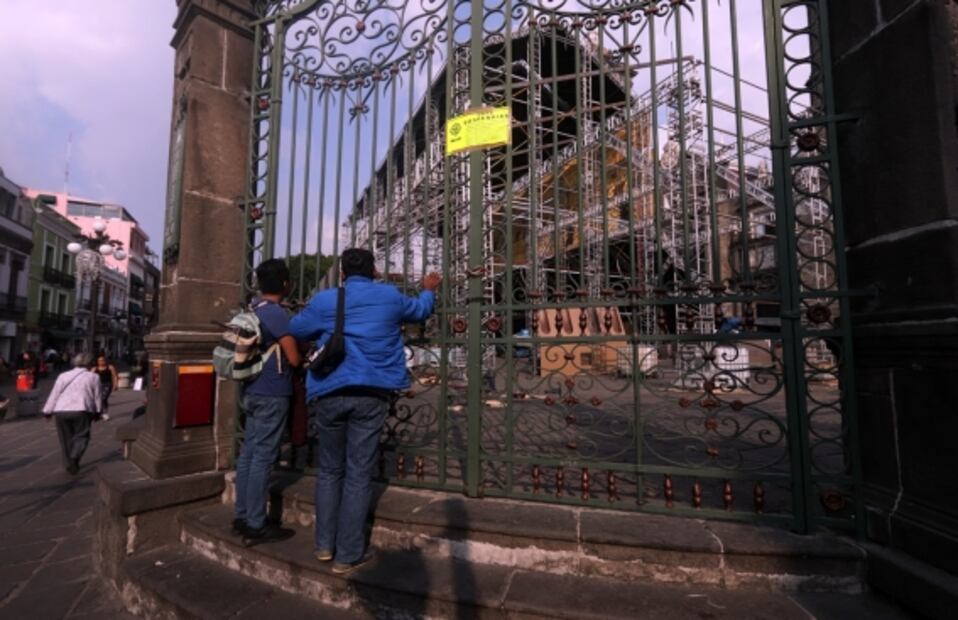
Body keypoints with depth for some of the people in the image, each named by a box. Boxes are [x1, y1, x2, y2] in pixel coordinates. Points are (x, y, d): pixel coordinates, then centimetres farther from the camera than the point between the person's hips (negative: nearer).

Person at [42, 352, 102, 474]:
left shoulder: (63, 376, 13)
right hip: (81, 410, -3)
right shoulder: (93, 377, 7)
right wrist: (97, 412, 17)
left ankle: (68, 463, 17)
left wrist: (47, 412, 18)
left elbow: (54, 395, 11)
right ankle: (75, 457, -18)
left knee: (66, 438, 15)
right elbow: (97, 397, 7)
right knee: (81, 436, 6)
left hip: (61, 411, 3)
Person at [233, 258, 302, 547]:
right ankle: (256, 525, 4)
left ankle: (242, 517, 23)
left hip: (252, 391, 9)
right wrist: (303, 351, 4)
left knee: (248, 453, 13)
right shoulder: (277, 313, -15)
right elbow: (294, 358, -17)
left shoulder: (251, 310, 12)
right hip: (272, 394, -9)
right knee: (263, 457, -3)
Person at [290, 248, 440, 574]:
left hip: (330, 394, 2)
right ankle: (348, 554, 14)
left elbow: (296, 329, 19)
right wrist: (429, 290, 44)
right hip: (371, 395, -1)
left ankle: (325, 544, 26)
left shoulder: (324, 300, 4)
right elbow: (420, 310, 24)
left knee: (330, 470, 17)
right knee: (358, 475, 5)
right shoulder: (390, 296, 4)